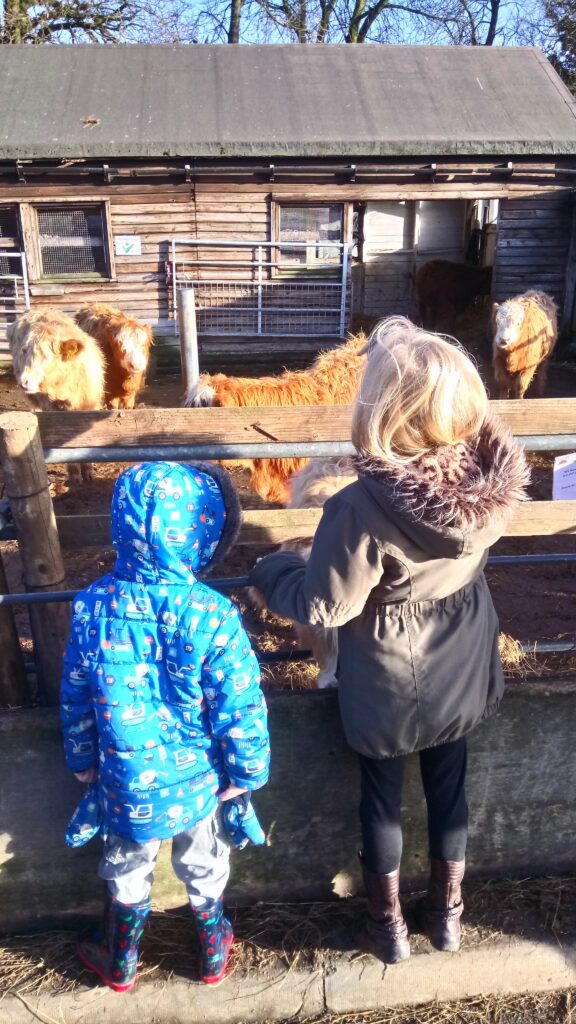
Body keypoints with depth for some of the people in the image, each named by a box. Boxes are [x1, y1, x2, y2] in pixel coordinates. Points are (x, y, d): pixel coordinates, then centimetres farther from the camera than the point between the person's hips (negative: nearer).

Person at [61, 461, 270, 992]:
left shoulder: (93, 605, -18)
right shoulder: (211, 614, -27)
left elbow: (76, 696, -5)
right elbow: (239, 705, -19)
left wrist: (82, 758, 11)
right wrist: (247, 770, -2)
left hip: (126, 776, 1)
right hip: (196, 776, -1)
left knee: (127, 867, 26)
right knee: (203, 865, 25)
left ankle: (121, 962, 48)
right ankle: (214, 951, 48)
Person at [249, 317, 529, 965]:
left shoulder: (362, 508, -36)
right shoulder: (490, 476, -21)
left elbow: (324, 605, -24)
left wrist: (270, 571, -4)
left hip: (388, 685, -4)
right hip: (460, 670, 4)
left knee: (381, 794, 21)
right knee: (448, 784, 26)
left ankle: (388, 923, 43)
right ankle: (447, 911, 47)